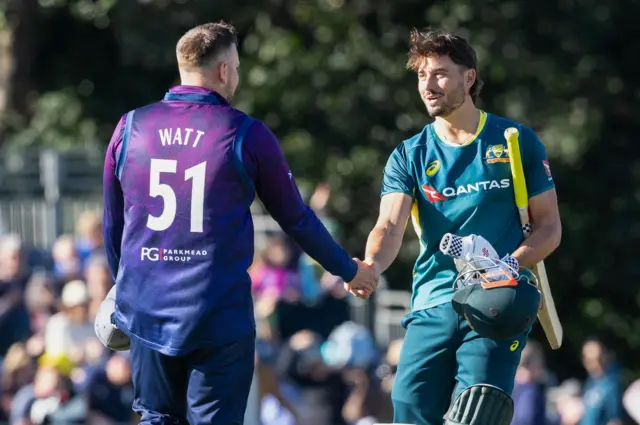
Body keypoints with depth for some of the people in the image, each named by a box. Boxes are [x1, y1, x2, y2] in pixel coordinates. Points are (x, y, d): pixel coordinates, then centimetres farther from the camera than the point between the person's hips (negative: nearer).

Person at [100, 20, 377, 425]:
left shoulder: (131, 127, 4)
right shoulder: (247, 134, -4)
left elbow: (113, 223, 13)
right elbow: (297, 219, 4)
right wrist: (349, 269, 20)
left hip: (145, 312, 3)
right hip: (220, 319, -3)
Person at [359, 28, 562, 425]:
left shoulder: (517, 141, 6)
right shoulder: (409, 156, 10)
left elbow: (549, 226, 7)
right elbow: (391, 226, -6)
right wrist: (372, 264, -30)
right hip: (433, 304, 3)